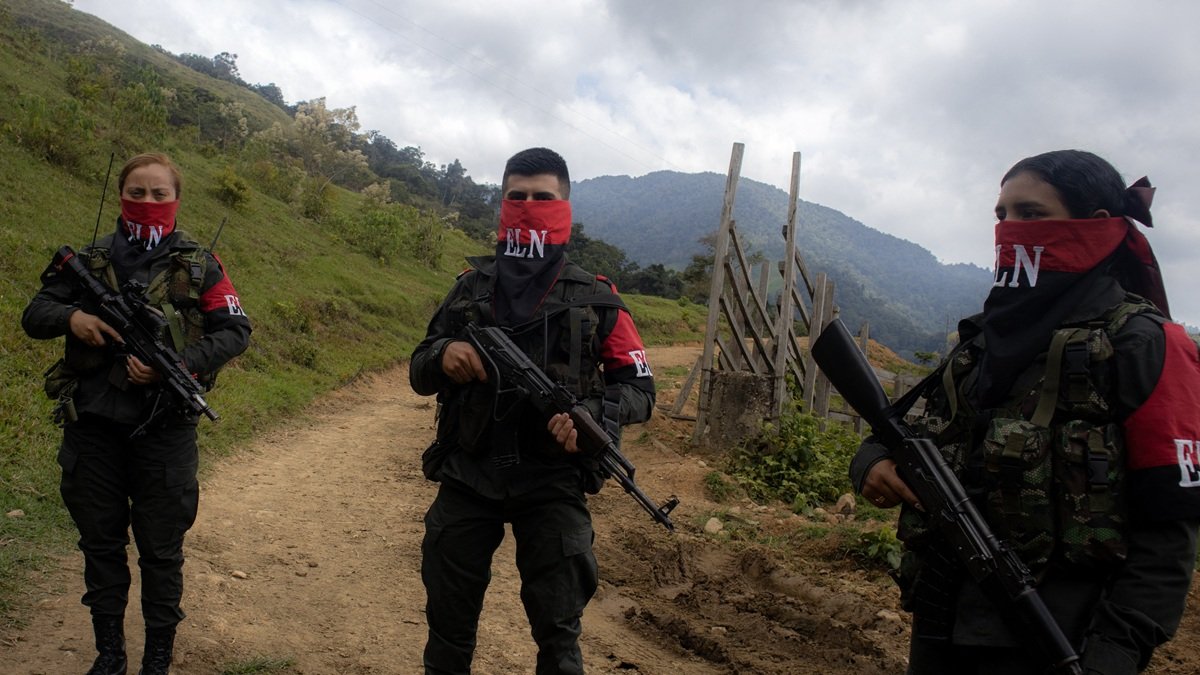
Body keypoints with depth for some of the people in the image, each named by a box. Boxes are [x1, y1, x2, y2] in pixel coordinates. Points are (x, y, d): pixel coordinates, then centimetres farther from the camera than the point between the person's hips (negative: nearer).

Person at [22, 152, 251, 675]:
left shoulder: (197, 265, 2)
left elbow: (235, 332, -2)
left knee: (161, 551, 6)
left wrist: (177, 365, -17)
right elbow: (34, 314, 10)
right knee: (100, 544, 13)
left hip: (165, 430, -2)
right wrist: (71, 317, -13)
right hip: (94, 426, 3)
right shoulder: (90, 260, 8)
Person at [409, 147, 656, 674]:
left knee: (558, 631, 3)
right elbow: (419, 375, 12)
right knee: (448, 623, 12)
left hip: (552, 485, -2)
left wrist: (593, 413, -18)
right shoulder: (470, 288, 7)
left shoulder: (595, 299, 1)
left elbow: (640, 389, 3)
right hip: (466, 477, 2)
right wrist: (442, 357, -12)